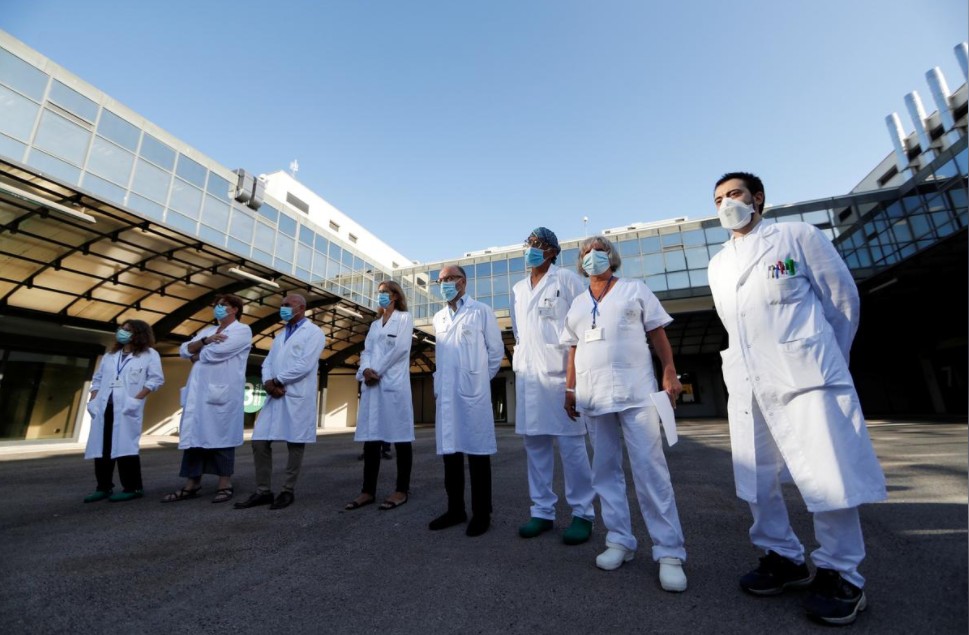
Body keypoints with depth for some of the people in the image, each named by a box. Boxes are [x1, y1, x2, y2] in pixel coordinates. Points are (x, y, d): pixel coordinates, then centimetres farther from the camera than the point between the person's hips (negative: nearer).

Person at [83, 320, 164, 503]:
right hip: (104, 408, 6)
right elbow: (97, 379, 21)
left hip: (126, 409, -6)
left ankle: (133, 487, 1)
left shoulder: (149, 354, 2)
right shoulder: (109, 356, 22)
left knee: (125, 446, -6)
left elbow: (156, 379, -7)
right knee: (101, 448, 7)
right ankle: (104, 487, 18)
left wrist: (136, 399, -15)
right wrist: (93, 401, 7)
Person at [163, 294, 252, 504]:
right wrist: (205, 340, -6)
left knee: (221, 435, -3)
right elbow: (183, 350, 10)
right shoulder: (207, 330, 24)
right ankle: (191, 484, 14)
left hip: (223, 391, -7)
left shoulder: (242, 330, -1)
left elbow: (216, 352, -13)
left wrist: (197, 355, 6)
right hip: (198, 390, 7)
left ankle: (225, 485, 5)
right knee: (194, 435, 6)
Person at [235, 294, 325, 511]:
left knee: (295, 444, 2)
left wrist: (277, 381, -9)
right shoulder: (280, 335, 23)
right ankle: (263, 491, 18)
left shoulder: (313, 332, -2)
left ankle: (288, 491, 15)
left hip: (297, 396, -7)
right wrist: (268, 383, -6)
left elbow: (304, 365, -14)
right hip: (275, 396, 7)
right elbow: (268, 362, 14)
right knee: (260, 442, 5)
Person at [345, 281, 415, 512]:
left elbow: (400, 348, -7)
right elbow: (367, 350, 14)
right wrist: (365, 369, -7)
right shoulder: (375, 324, 24)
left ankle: (402, 490, 4)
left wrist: (377, 371, -8)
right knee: (370, 436, 4)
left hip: (394, 382, -6)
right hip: (371, 383, 6)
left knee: (399, 435, -3)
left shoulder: (404, 318, 6)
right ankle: (368, 490, 10)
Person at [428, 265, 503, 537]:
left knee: (477, 450, 1)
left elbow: (496, 350, 1)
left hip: (473, 392, -5)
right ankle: (455, 508, 24)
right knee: (450, 450, 10)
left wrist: (482, 378, 3)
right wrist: (439, 381, 14)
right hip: (446, 394, 6)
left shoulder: (481, 311, 0)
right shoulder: (438, 318, 17)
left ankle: (481, 513, 14)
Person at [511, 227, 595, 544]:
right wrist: (520, 362, 15)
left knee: (570, 443, -1)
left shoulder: (567, 279, 3)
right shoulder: (517, 289, 18)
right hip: (527, 374, 5)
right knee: (534, 443, 7)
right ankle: (542, 511, 19)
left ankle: (582, 513, 13)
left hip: (560, 371, -5)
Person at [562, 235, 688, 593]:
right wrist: (569, 389, 9)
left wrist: (670, 373, -6)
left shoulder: (635, 290, 9)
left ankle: (669, 552, 7)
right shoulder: (577, 304, 16)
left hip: (635, 391, -3)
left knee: (650, 469, -4)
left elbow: (658, 334, 5)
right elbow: (573, 350, 15)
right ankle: (619, 541, 20)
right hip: (593, 396, 4)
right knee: (605, 471, 7)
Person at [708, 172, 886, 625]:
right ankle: (783, 558, 25)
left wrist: (826, 361, 11)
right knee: (756, 479, 8)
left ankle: (840, 575, 18)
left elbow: (843, 300, 6)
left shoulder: (798, 236, 4)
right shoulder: (718, 265, 16)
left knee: (829, 477, -2)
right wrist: (757, 365, 17)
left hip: (806, 376, -4)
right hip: (747, 385, 5)